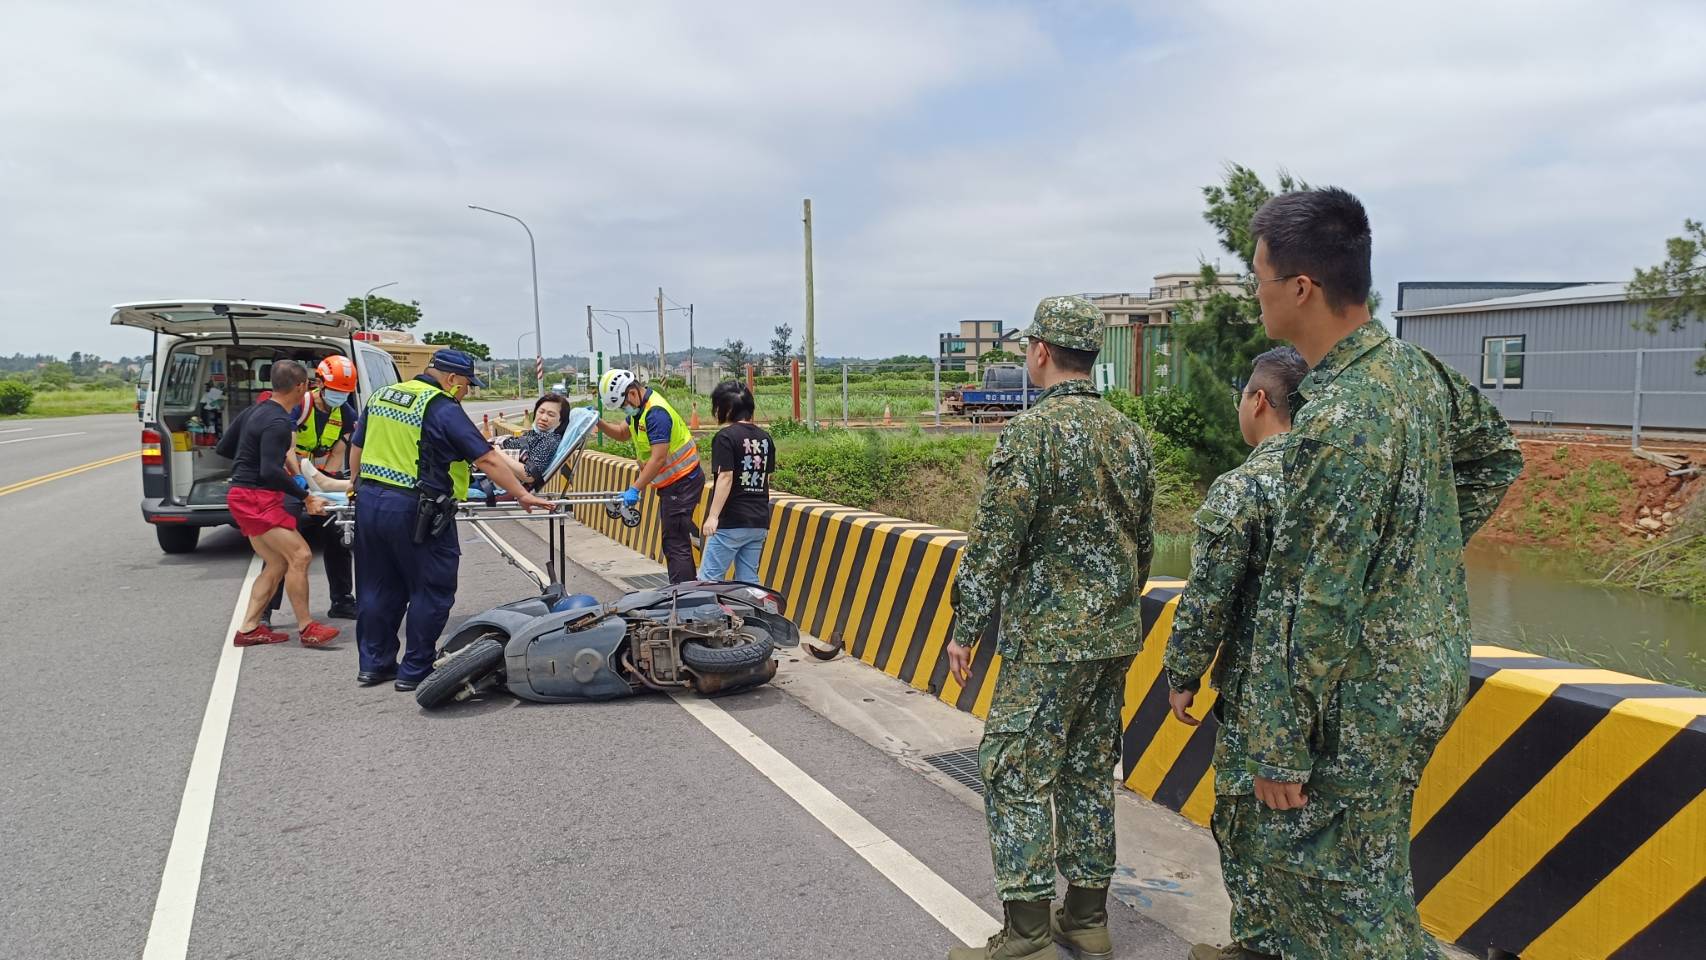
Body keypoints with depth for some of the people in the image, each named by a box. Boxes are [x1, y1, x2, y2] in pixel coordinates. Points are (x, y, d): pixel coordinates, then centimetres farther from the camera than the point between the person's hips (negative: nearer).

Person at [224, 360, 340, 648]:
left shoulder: (256, 411, 12)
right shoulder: (278, 422, -19)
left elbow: (226, 448, 23)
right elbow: (270, 471, -26)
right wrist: (306, 498, -22)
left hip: (244, 497, 10)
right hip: (257, 498, -10)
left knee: (277, 564, 10)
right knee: (299, 555, -11)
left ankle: (248, 629, 12)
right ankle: (306, 628, -6)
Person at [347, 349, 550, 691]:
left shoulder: (380, 396, 12)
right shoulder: (444, 409, -11)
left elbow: (356, 448, 21)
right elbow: (487, 459, -14)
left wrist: (362, 486, 34)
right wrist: (522, 495, -8)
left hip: (369, 503, 8)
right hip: (415, 512, -8)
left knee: (378, 587, 17)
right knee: (431, 591, 5)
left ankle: (373, 664, 25)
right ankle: (415, 670, 10)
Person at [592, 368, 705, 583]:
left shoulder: (656, 412, -23)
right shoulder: (639, 407, 8)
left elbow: (658, 458, -27)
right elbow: (622, 433, 17)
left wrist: (635, 489, -26)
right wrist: (599, 423, -1)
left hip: (682, 483, -11)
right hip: (671, 484, 11)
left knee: (676, 544, -11)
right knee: (675, 541, 17)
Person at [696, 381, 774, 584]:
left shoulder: (726, 437, -10)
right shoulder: (765, 437, 11)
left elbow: (726, 478, -17)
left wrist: (713, 515, -17)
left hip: (730, 522, -7)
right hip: (759, 522, 7)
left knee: (709, 579, -1)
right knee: (749, 581, 10)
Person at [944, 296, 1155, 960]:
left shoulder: (1031, 431, -14)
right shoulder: (1130, 434, 9)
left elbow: (994, 543, -16)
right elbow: (1143, 541, 16)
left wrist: (965, 629, -8)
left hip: (1047, 638, -8)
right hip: (1115, 636, 8)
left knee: (1015, 775, 0)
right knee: (1090, 772, 15)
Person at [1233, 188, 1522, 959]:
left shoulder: (1337, 420, -26)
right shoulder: (1417, 369, 2)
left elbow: (1309, 606, -23)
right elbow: (1495, 455, 21)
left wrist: (1280, 748, -16)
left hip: (1364, 700, -9)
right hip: (1428, 666, 9)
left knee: (1348, 895, 7)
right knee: (1286, 851, 22)